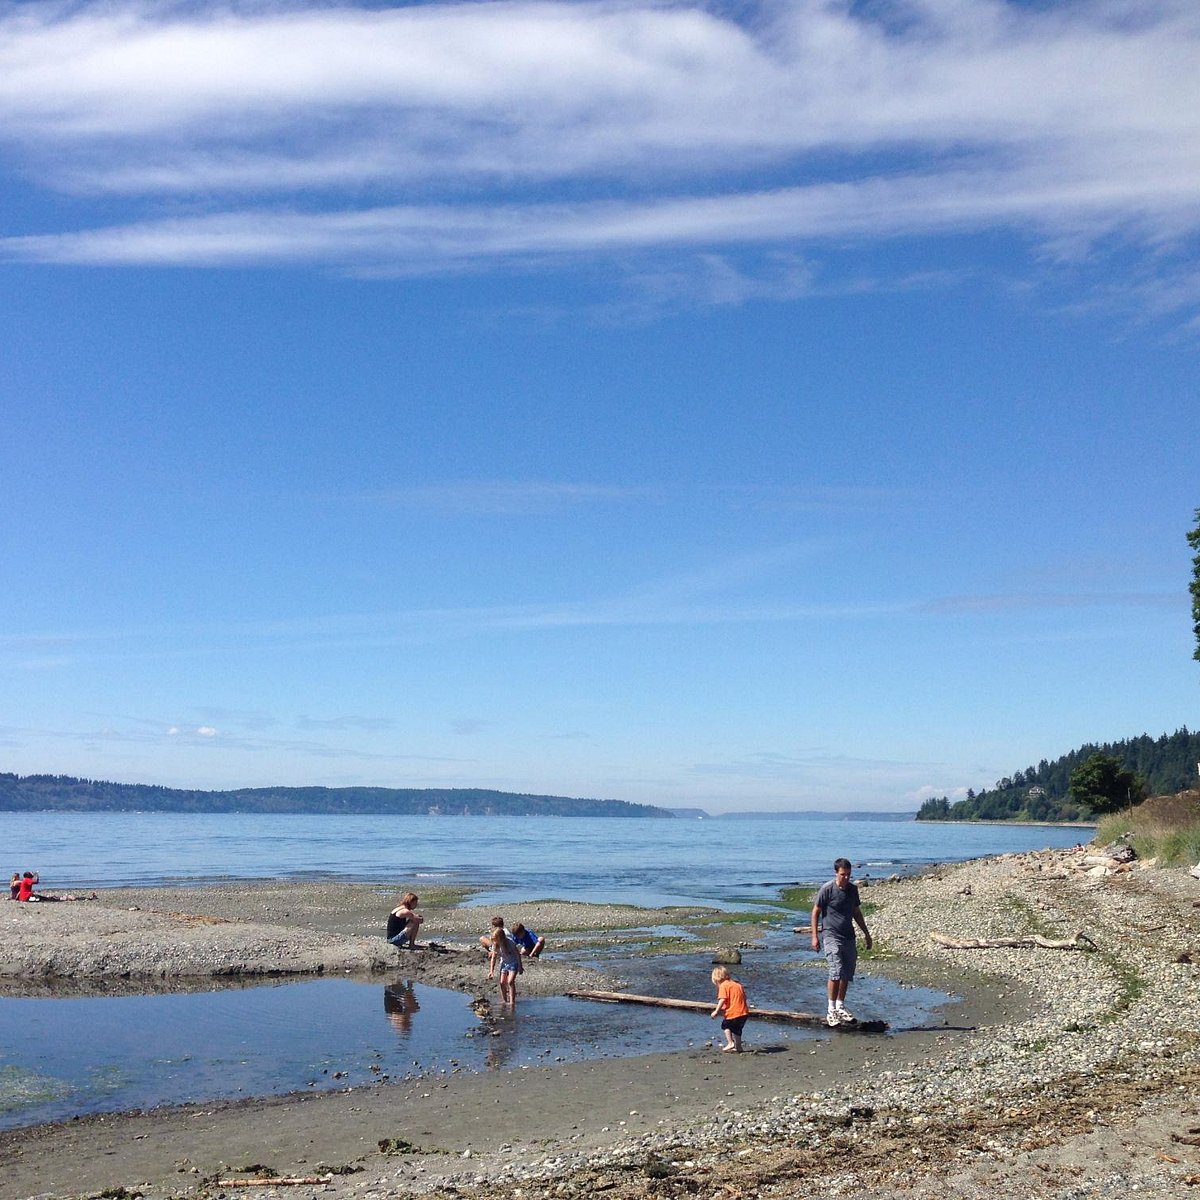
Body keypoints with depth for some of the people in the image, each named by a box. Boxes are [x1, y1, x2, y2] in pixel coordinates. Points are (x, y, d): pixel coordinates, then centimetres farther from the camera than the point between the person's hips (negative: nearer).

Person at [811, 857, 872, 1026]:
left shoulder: (852, 889, 8)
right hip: (832, 936, -6)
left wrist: (866, 933, 23)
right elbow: (816, 912, -4)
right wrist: (814, 936, -9)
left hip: (849, 937, 6)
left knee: (847, 975, 8)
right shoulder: (827, 889, -9)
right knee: (836, 972, -15)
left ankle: (840, 1007, 23)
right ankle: (831, 1010, -6)